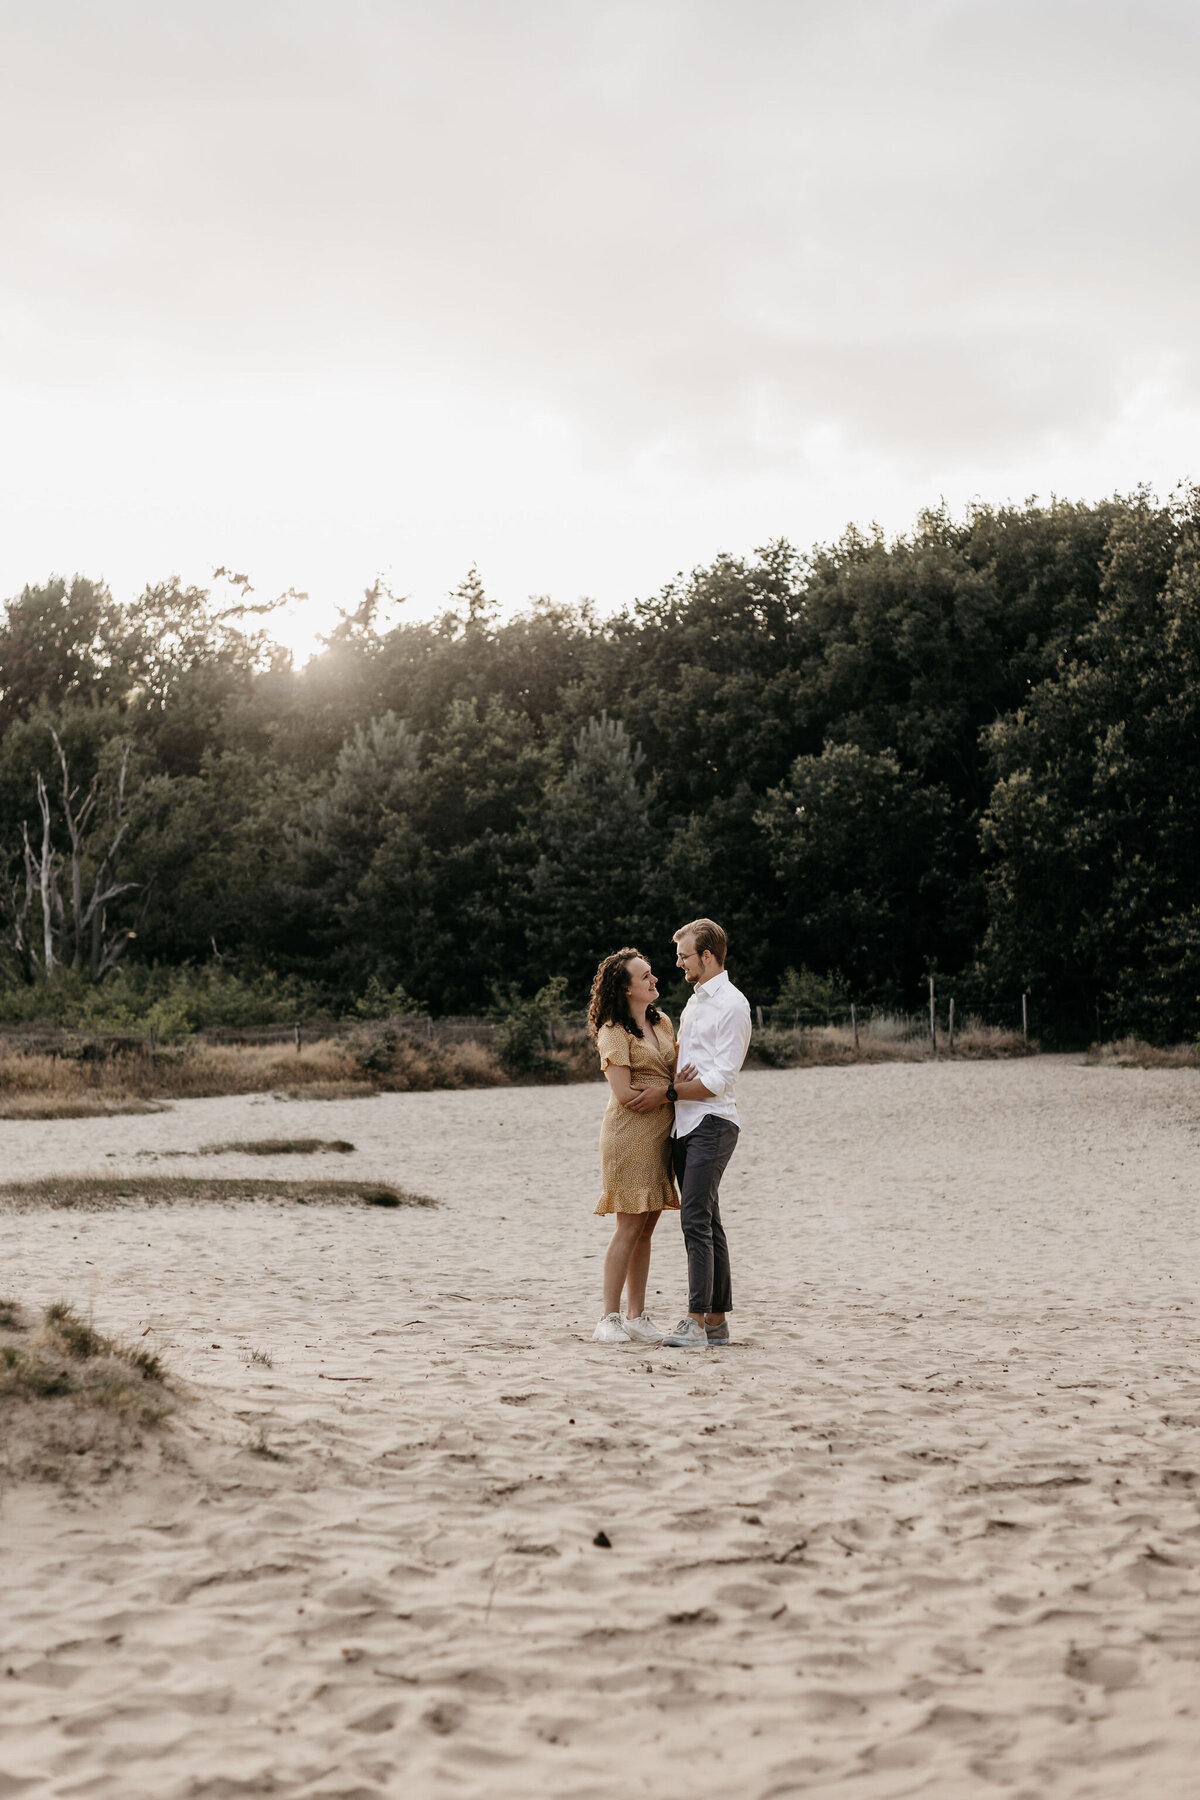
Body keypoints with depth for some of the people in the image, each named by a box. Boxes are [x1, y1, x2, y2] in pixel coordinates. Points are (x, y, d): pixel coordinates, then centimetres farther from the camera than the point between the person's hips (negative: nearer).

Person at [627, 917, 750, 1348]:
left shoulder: (732, 1005, -9)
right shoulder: (695, 1001, 20)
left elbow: (719, 1079, -15)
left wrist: (666, 1093, -12)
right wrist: (676, 1084, 3)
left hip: (712, 1123, -9)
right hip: (684, 1124, 9)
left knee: (696, 1219, -14)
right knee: (705, 1221, 9)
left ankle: (696, 1321, -16)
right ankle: (716, 1320, 12)